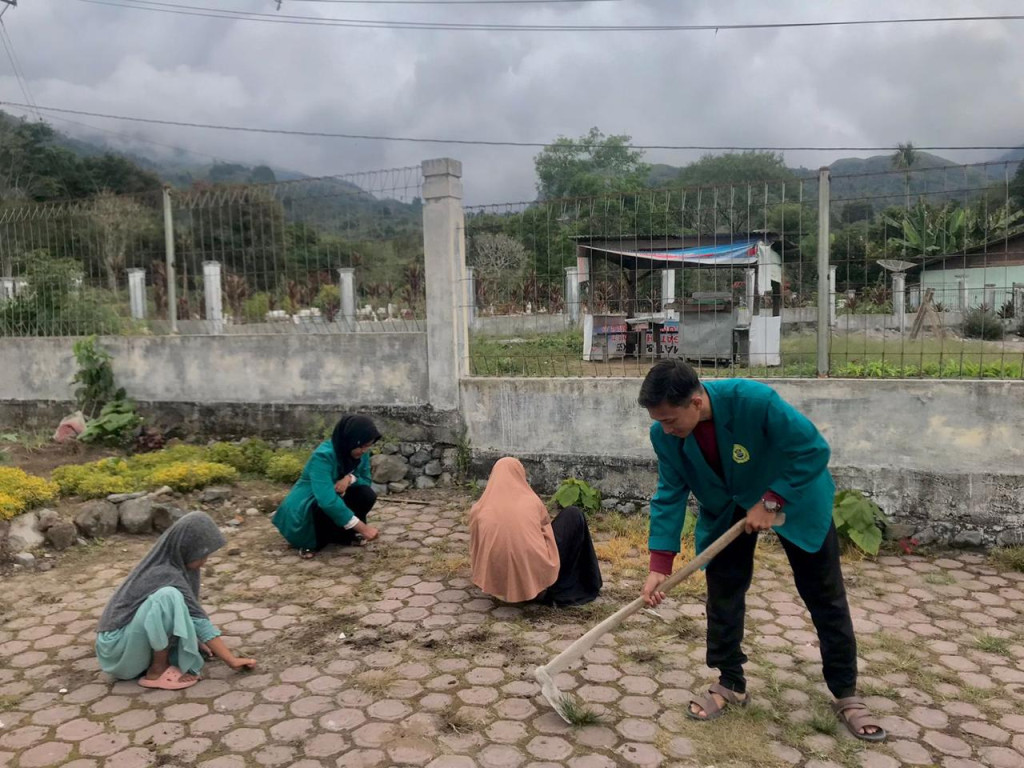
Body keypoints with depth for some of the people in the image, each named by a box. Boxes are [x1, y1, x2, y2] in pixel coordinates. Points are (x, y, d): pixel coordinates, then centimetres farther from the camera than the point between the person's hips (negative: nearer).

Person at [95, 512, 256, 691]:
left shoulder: (169, 564, 2)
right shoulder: (167, 575, -24)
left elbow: (190, 613, 13)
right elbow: (199, 622, -22)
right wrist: (232, 660, -18)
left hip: (131, 642, 9)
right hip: (118, 646, -9)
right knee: (168, 596, -29)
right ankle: (158, 670, -17)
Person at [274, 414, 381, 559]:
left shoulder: (361, 453, -12)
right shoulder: (323, 456, -33)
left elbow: (366, 480, 0)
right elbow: (327, 501, -43)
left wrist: (350, 478, -26)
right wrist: (363, 528, -42)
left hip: (335, 500, 6)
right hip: (303, 509, -6)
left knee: (367, 494, -20)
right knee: (322, 508, -39)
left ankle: (345, 535, 0)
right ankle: (312, 542, -9)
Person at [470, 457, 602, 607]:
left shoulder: (479, 510, 4)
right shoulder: (532, 502, 0)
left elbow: (476, 549, 16)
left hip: (498, 583, 4)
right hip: (538, 579, -4)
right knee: (573, 515, 14)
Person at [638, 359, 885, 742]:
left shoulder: (754, 400, -40)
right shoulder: (664, 434, -24)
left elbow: (814, 450, -31)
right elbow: (670, 495, -17)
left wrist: (770, 502, -31)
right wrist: (659, 566, -23)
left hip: (794, 498, -3)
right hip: (727, 508, 3)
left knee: (825, 597, 6)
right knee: (722, 592, 3)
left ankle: (846, 695, 23)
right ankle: (730, 684, 22)